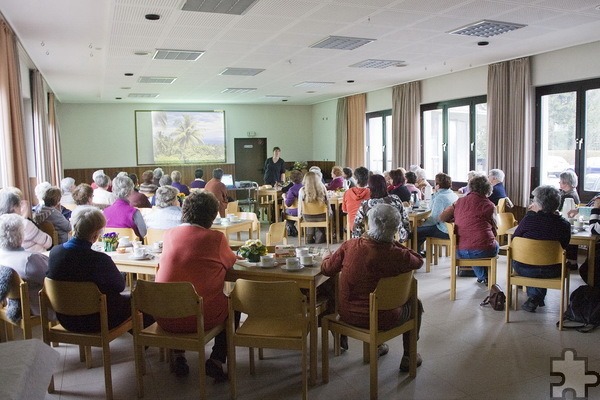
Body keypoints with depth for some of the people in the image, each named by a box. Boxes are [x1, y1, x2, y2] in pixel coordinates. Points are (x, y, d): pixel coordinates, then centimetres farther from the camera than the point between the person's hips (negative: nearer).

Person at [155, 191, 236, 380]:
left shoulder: (169, 234, 3)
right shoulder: (216, 238, -9)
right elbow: (231, 262, 8)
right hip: (201, 318, -4)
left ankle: (178, 357, 31)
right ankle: (216, 361, 16)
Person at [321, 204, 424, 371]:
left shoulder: (349, 245, -16)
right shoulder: (397, 255, -24)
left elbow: (326, 269, -3)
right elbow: (419, 261, -2)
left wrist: (328, 257, 18)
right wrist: (394, 244, -1)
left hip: (347, 315, 4)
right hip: (380, 321, -3)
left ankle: (376, 345, 50)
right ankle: (408, 357, 35)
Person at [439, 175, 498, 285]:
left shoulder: (460, 201, 4)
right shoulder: (489, 205, -5)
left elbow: (442, 217, 6)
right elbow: (494, 231, 1)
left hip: (460, 253, 3)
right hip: (483, 251, -3)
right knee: (495, 245, 31)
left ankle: (481, 276, 55)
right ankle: (487, 277, 45)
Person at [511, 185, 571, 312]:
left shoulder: (529, 219, -18)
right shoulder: (564, 225, -11)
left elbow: (514, 239, -3)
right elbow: (564, 247, 6)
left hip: (524, 269, -1)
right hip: (551, 272, 1)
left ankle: (534, 297, 34)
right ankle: (537, 297, 36)